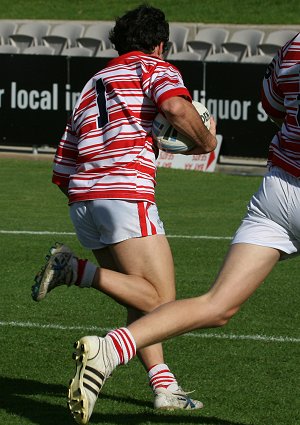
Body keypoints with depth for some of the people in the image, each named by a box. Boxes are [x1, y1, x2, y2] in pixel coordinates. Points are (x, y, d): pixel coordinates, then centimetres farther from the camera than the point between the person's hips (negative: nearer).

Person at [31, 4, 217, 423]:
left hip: (81, 200, 8)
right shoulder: (156, 69, 9)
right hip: (126, 193, -7)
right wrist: (205, 141, 0)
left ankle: (163, 384, 3)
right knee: (160, 298, -9)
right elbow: (177, 107, -16)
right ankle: (77, 271, -21)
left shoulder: (91, 85, 27)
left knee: (143, 296, 14)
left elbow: (61, 172, 23)